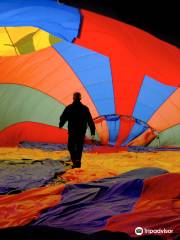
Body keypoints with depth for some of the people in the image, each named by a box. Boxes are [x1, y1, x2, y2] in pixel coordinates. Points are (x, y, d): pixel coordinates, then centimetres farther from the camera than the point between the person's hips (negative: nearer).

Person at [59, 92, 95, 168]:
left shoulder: (69, 108, -6)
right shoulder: (85, 108, -1)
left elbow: (62, 118, -2)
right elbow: (90, 121, -2)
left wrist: (60, 125, 21)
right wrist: (93, 133, 2)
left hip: (72, 131, -2)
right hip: (82, 132, 2)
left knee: (71, 147, 10)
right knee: (79, 148, 15)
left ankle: (75, 160, -10)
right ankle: (78, 162, 13)